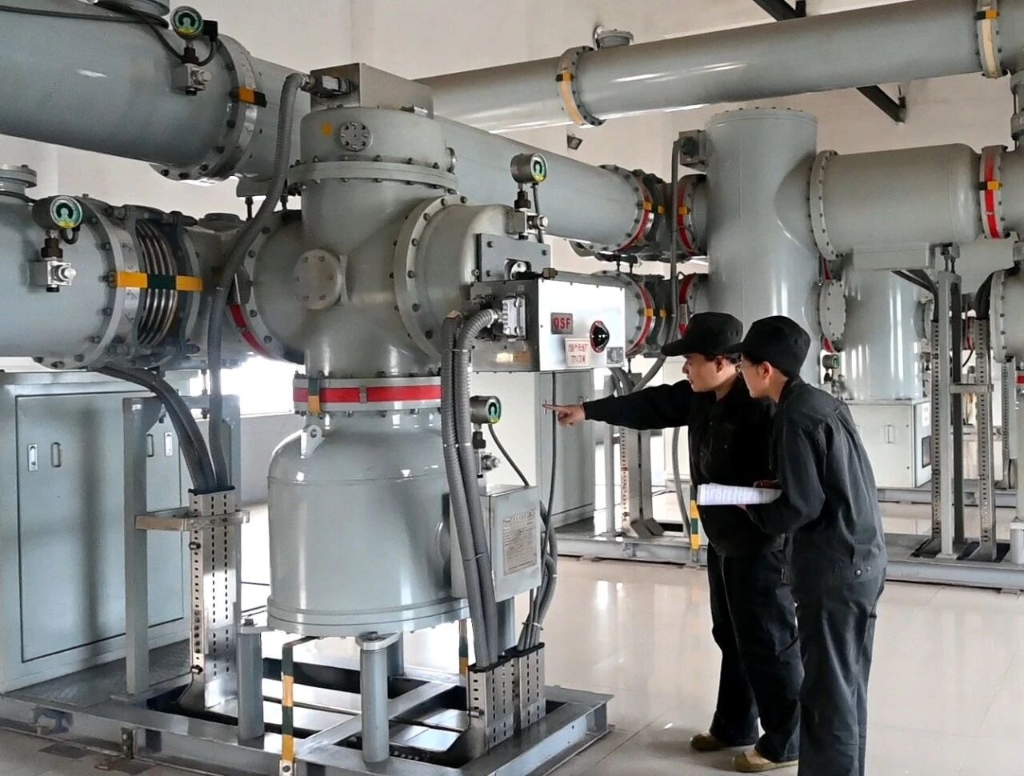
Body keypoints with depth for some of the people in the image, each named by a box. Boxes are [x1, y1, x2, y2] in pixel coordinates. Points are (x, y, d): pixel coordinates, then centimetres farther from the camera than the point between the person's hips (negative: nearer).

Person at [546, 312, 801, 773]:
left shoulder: (763, 405, -24)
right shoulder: (701, 396, 5)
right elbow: (652, 405, 15)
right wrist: (588, 411, 18)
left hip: (761, 545, -10)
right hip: (724, 541, 10)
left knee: (768, 643, 2)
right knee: (730, 637, 20)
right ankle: (733, 726, 35)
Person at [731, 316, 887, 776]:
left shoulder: (794, 418, -17)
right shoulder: (823, 404, 11)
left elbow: (800, 508, -20)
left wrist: (751, 505, -4)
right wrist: (769, 489, 10)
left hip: (833, 567, -10)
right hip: (861, 557, 10)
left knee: (828, 692, -1)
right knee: (846, 686, 17)